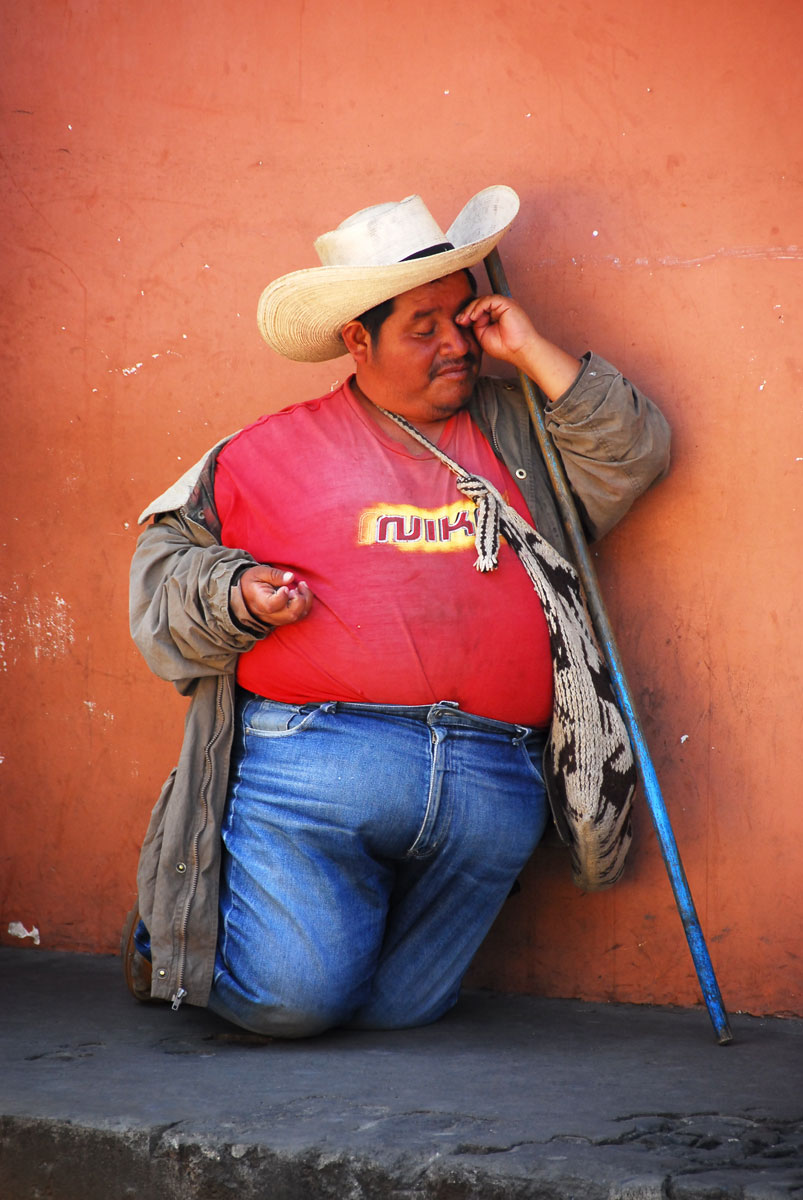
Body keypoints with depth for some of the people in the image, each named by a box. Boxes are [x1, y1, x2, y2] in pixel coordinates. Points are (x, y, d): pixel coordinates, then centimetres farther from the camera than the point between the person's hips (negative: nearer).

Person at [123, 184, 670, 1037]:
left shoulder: (518, 431, 19)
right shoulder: (278, 449, 10)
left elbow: (633, 457, 11)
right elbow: (169, 553, 15)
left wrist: (534, 356, 6)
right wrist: (239, 596, -6)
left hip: (490, 788, 3)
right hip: (314, 764, -3)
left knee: (399, 1011, 3)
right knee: (292, 1001, -9)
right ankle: (167, 925, 24)